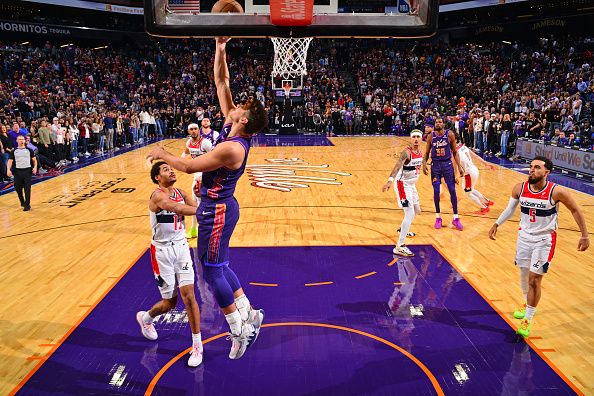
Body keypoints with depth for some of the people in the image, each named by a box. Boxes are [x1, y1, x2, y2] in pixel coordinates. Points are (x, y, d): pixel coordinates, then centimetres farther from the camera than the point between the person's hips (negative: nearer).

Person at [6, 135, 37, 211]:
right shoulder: (14, 151, 7)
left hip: (27, 170, -2)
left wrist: (35, 167, -9)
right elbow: (10, 161, 3)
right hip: (18, 171, 2)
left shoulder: (29, 150, 6)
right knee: (18, 188, 8)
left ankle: (27, 205, 1)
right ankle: (22, 202, 31)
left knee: (27, 188, -5)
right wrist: (8, 169, -13)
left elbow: (34, 160, 8)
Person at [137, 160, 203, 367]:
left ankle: (197, 346, 7)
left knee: (189, 296, -4)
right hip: (162, 251, -4)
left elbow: (196, 207, -9)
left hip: (181, 247, 5)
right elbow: (178, 209, -36)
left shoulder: (180, 193, 5)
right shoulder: (157, 196, -17)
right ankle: (146, 317, 42)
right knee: (170, 303, 7)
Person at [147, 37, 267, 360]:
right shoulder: (231, 127, 0)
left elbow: (190, 166, -23)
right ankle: (248, 314, 28)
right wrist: (220, 50, 1)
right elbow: (221, 82, 6)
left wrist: (163, 155, -7)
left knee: (212, 271, 2)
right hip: (218, 207, 10)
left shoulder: (232, 148, -26)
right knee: (219, 265, 19)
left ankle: (240, 330, 14)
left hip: (217, 212, -10)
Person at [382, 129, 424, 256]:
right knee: (410, 213, -19)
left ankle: (403, 229, 51)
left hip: (411, 185, 9)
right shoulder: (407, 152, -23)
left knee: (417, 210, 24)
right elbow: (397, 166, -39)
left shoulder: (420, 151, 4)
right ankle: (399, 247, -20)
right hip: (403, 184, -9)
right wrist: (390, 180, -55)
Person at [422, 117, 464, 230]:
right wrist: (424, 164, -12)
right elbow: (427, 153, 5)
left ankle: (456, 218, 9)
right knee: (436, 192, 1)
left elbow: (455, 152, 3)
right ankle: (438, 217, 15)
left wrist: (459, 167, -4)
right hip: (435, 165, 1)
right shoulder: (431, 136, -1)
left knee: (452, 191, 0)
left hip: (447, 164, 0)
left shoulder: (449, 135, -3)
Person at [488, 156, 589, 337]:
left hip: (544, 240, -4)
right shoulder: (519, 188, -10)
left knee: (534, 279, -6)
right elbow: (510, 208, 10)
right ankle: (527, 304, 45)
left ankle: (528, 320, 10)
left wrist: (584, 236, 0)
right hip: (524, 236, 4)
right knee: (524, 274, 17)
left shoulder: (557, 192, -20)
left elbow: (575, 210, -4)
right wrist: (497, 224, 10)